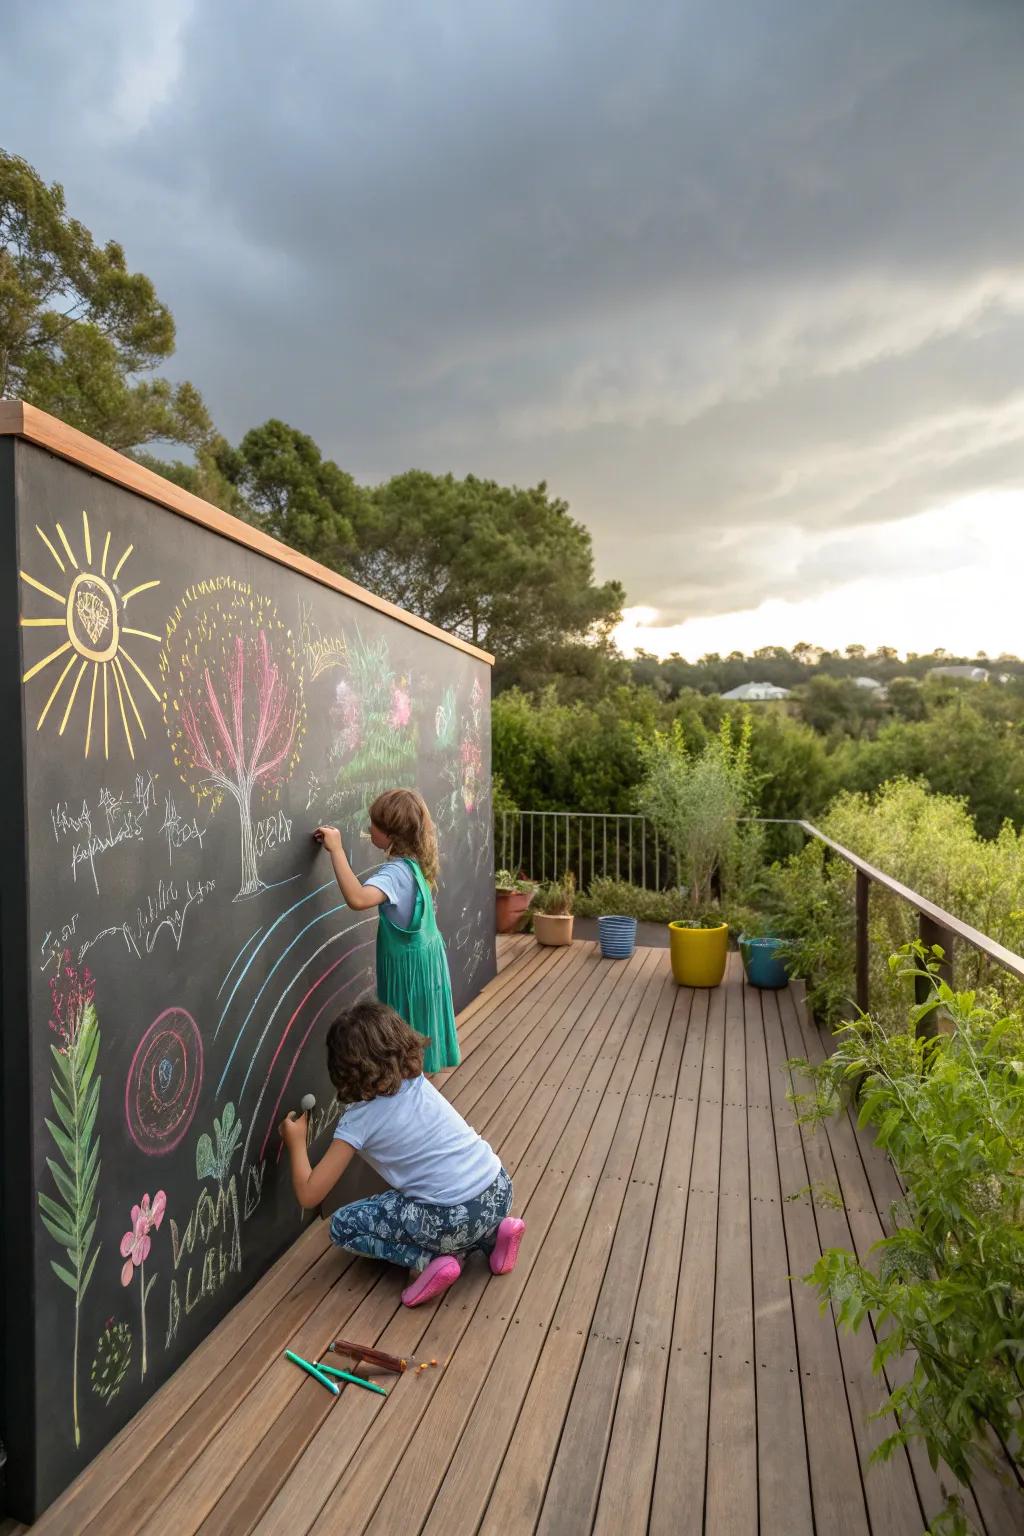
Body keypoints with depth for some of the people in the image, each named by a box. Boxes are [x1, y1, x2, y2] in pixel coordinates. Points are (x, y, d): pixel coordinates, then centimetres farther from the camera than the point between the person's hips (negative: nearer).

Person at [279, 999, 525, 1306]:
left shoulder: (358, 1121, -7)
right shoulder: (418, 1083, 8)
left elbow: (308, 1196, -3)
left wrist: (295, 1142, 11)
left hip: (456, 1218, -6)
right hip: (500, 1191, 6)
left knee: (343, 1226, 11)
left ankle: (430, 1260, 1)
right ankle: (491, 1235, 18)